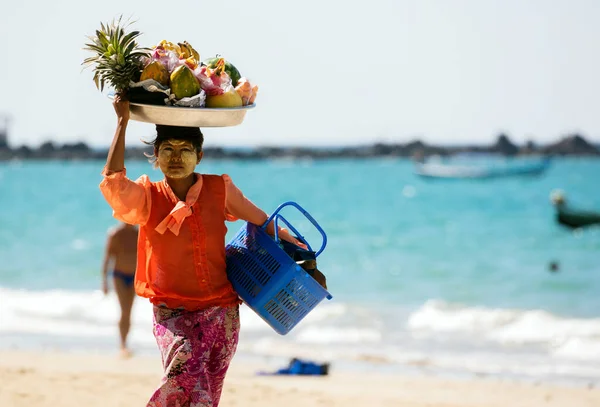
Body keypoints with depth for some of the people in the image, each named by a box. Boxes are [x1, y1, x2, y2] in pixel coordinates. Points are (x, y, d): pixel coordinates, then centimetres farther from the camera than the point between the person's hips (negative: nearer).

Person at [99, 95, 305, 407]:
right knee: (186, 371, -27)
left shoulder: (220, 189, 1)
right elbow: (112, 183, -24)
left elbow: (258, 219, 18)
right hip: (172, 313, -2)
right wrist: (122, 122, -20)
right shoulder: (148, 197, -5)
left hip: (221, 311, 2)